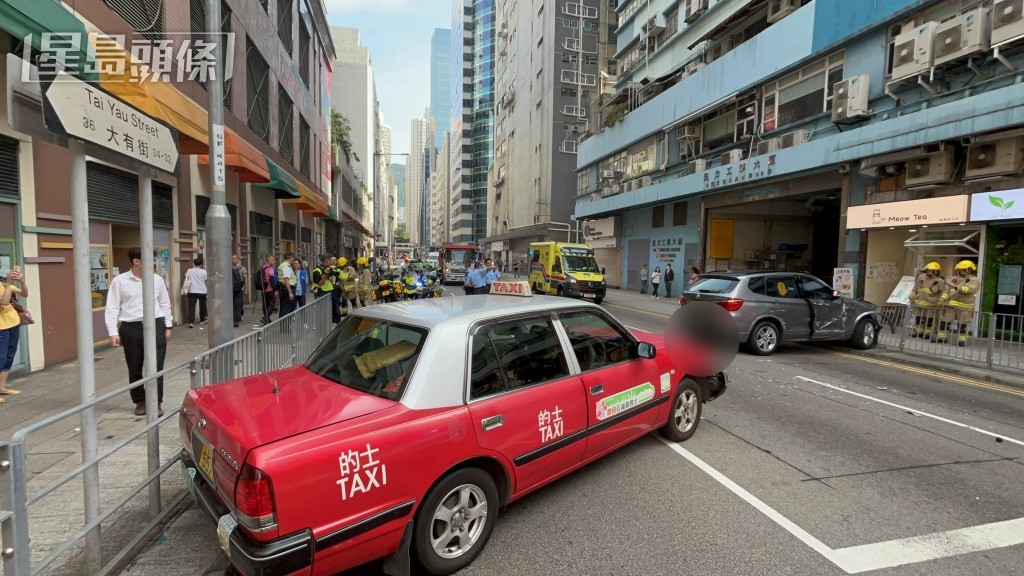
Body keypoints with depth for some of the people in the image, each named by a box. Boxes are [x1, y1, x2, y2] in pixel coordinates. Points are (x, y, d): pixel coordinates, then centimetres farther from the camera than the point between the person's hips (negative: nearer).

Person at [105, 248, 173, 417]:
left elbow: (165, 304, 13)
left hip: (155, 326, 1)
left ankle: (156, 403, 8)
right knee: (135, 368, 10)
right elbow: (112, 308, -1)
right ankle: (140, 402, 25)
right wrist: (113, 332, -6)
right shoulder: (119, 281, -1)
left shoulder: (157, 279, 5)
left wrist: (168, 326, 12)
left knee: (156, 366, -1)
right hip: (131, 328, -1)